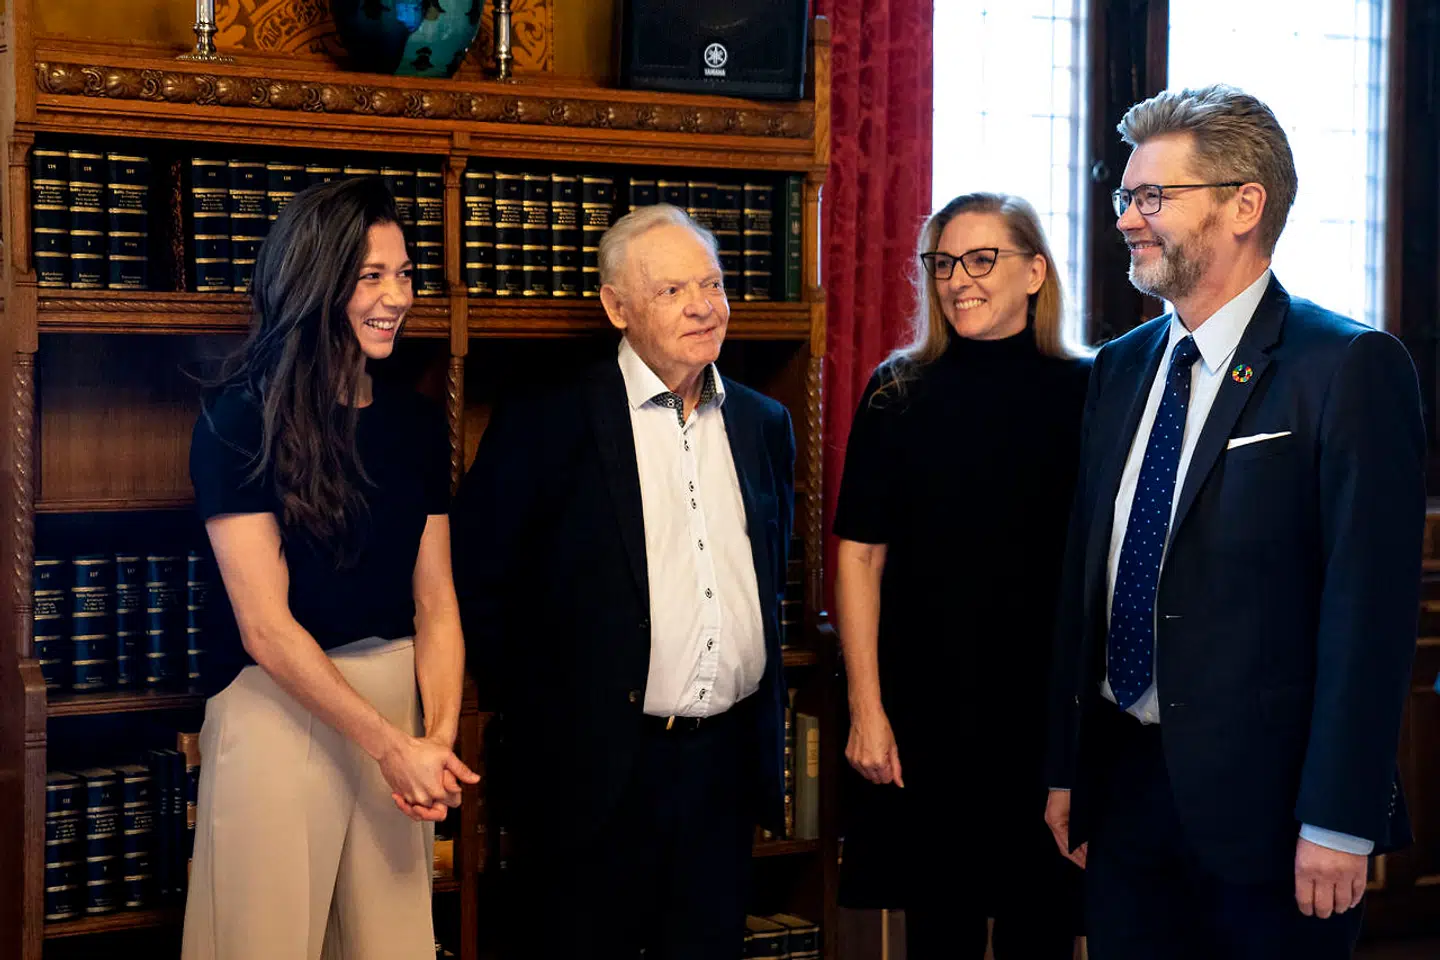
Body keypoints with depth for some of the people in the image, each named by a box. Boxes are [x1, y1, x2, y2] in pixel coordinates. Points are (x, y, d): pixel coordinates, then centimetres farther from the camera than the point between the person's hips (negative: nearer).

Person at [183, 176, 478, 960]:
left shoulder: (418, 425, 6)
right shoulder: (241, 421, -10)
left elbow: (435, 601, 6)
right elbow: (266, 627, -14)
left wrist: (438, 735, -10)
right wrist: (392, 745, -14)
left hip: (395, 705, 5)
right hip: (277, 709, -5)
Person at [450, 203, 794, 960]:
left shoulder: (764, 424, 10)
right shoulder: (548, 420, -7)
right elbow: (476, 577, -6)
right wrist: (541, 710, -3)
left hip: (729, 762, 5)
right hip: (598, 768, -5)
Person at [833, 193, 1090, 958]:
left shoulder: (1083, 393, 0)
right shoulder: (900, 394, 0)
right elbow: (860, 554, -1)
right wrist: (866, 707, -5)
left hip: (1053, 711, 0)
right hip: (927, 714, 0)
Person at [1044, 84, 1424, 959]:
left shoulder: (1351, 370, -10)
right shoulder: (1119, 370, 11)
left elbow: (1370, 607, -14)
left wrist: (1339, 823, -17)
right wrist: (1066, 770, 11)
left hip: (1264, 800, -6)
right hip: (1125, 784, 6)